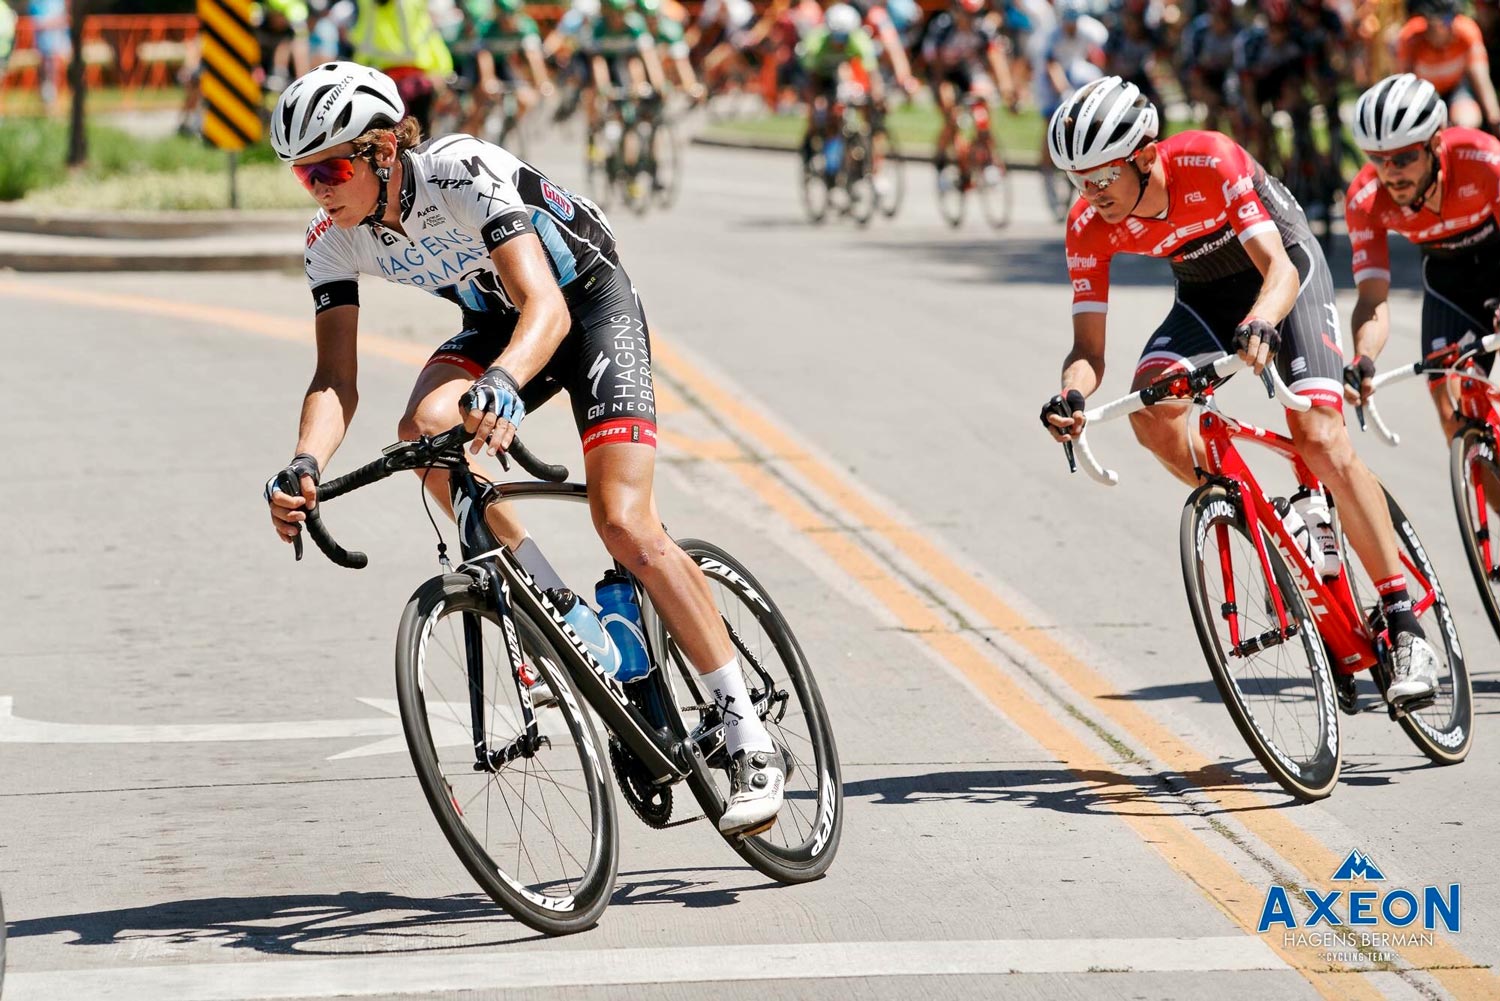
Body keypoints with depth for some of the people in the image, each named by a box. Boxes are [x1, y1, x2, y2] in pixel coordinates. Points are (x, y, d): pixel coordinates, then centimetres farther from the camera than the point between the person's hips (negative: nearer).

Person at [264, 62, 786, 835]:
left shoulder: (464, 174, -34)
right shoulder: (334, 238, -16)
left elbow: (546, 307, -44)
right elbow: (335, 379, -19)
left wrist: (503, 383, -65)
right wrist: (305, 466, -40)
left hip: (588, 303, -5)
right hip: (493, 322, 5)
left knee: (624, 523, -19)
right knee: (425, 430, -29)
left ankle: (748, 740, -10)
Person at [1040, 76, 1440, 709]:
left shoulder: (1210, 162, -33)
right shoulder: (1089, 227, -20)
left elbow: (1277, 267, -37)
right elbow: (1089, 345, -18)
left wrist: (1260, 324, -59)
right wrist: (1071, 395, -41)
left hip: (1286, 270, -5)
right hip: (1206, 294, 5)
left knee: (1320, 440, -22)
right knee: (1150, 409, -25)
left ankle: (1405, 628, -19)